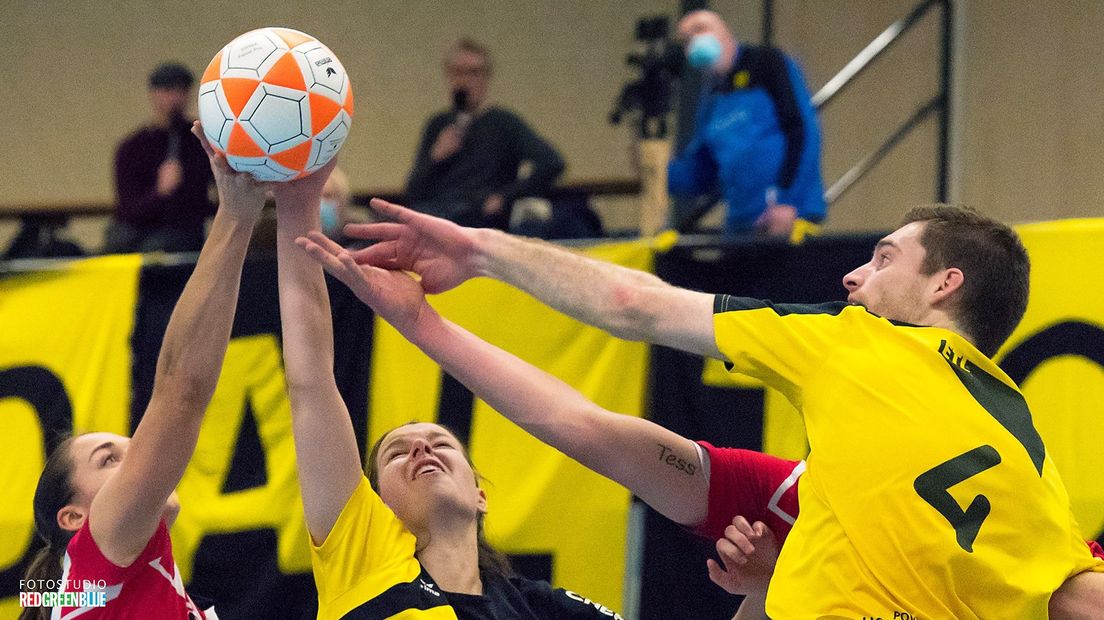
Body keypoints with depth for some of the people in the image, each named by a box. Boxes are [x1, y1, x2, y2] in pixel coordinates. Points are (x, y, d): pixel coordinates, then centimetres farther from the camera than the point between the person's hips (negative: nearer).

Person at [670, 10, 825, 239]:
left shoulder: (765, 62, -1)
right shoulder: (711, 99, 17)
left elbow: (802, 130, -8)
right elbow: (700, 178, 18)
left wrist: (788, 201, -16)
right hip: (741, 223, 6)